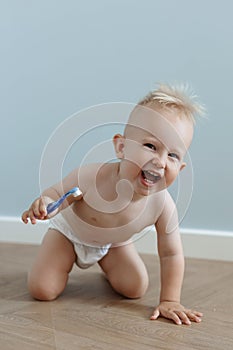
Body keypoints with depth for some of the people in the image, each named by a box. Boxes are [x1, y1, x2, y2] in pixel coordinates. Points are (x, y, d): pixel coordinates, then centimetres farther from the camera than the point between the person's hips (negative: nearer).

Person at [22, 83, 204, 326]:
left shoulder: (163, 206, -33)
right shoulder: (91, 177, -41)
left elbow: (171, 254, -20)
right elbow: (57, 193, -25)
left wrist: (169, 301, -22)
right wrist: (45, 205, -49)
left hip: (115, 242, 3)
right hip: (70, 231, -2)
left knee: (136, 288, -3)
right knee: (42, 290, -10)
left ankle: (107, 265, 29)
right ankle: (65, 262, 25)